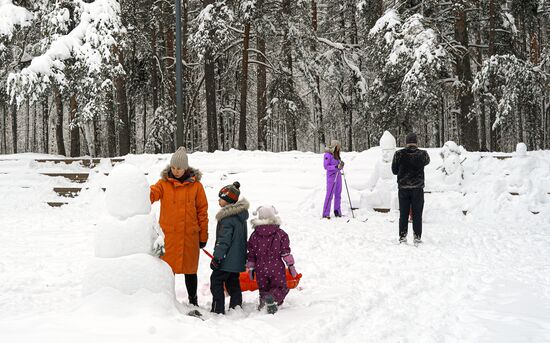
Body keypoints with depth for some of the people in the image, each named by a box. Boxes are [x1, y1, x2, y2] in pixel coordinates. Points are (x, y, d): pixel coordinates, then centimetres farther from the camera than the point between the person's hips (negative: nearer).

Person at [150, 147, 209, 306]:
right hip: (169, 235, 0)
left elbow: (202, 211, 3)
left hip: (190, 236, 0)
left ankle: (193, 301, 28)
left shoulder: (196, 185, 0)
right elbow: (152, 194, -16)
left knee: (190, 269, 11)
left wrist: (203, 236, 3)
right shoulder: (164, 183, 2)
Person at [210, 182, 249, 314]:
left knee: (216, 281, -2)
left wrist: (217, 257, -17)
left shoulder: (227, 218, -17)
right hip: (238, 259, 9)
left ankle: (218, 310, -3)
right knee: (233, 283, 15)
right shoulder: (241, 215, 12)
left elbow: (224, 240, -20)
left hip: (227, 259, -9)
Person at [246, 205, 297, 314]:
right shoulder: (280, 234, -3)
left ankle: (264, 300, -9)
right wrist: (291, 265, 3)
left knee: (263, 289, 19)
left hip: (260, 269, 2)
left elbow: (251, 255, 6)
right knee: (281, 288, 8)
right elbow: (285, 251, -4)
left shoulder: (254, 235, 2)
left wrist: (251, 268, 15)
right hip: (276, 268, -2)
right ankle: (272, 298, -23)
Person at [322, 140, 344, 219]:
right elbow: (326, 166, -16)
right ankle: (325, 214, -3)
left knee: (338, 194, 10)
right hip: (331, 176, -8)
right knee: (330, 194, -7)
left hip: (338, 175, 8)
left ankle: (337, 212, 19)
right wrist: (336, 166, -24)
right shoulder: (328, 155, -12)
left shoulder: (336, 154, 12)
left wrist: (341, 165, -6)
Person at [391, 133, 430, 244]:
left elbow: (394, 170, 2)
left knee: (403, 214, 8)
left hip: (403, 188, 0)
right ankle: (417, 236, 8)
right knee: (417, 214, 7)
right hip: (418, 188, 0)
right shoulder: (422, 154, -7)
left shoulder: (399, 154, -7)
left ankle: (402, 236, 8)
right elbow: (427, 161, 17)